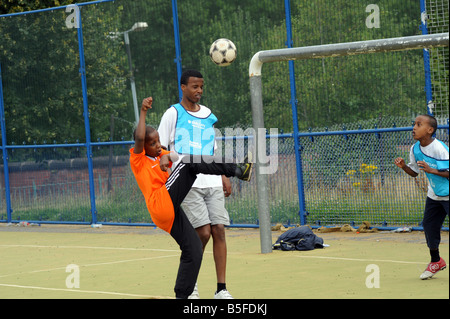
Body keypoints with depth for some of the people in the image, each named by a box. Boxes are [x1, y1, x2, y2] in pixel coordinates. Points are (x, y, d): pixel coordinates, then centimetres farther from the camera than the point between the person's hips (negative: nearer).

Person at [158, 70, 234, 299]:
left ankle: (221, 289, -3)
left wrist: (223, 176, 16)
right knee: (203, 232, -13)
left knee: (218, 230, -5)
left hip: (212, 182, 5)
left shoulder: (207, 115, 17)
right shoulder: (173, 113, 1)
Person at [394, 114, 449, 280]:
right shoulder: (415, 149, -2)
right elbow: (414, 172, 10)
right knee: (429, 225, 8)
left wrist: (432, 170, -31)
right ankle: (436, 262, 27)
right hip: (434, 196, 7)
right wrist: (404, 166, -9)